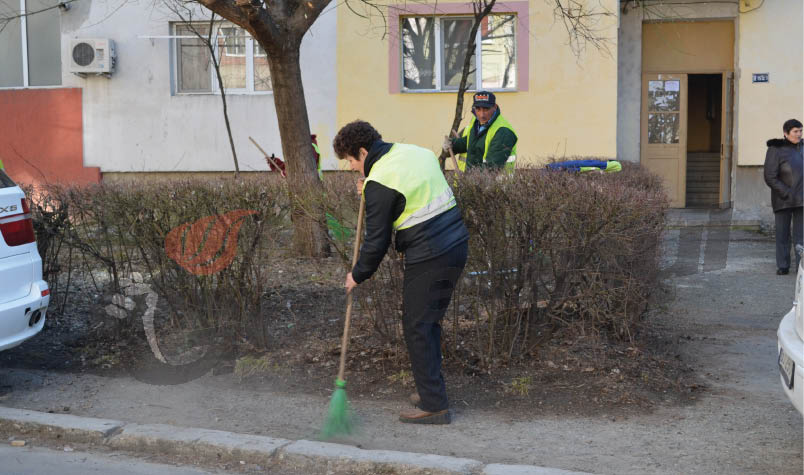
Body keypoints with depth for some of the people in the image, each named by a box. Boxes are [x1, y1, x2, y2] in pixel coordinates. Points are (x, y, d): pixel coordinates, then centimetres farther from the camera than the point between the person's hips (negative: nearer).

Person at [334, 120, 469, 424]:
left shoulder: (379, 182, -14)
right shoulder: (417, 152, 11)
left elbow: (377, 240, -11)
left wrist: (358, 276, 5)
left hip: (428, 259, -9)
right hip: (456, 246, 9)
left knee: (417, 328, 1)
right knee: (430, 322, 19)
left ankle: (434, 406, 4)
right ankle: (431, 390, 28)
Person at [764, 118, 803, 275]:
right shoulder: (775, 149, -8)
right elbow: (770, 177, -12)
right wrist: (787, 193, -18)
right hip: (783, 200, -3)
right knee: (782, 233, 3)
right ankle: (783, 266, 10)